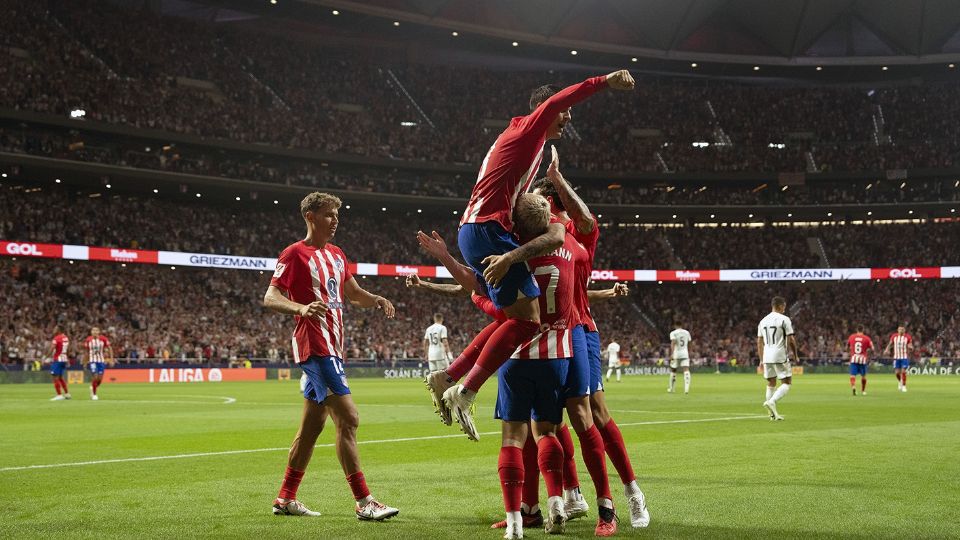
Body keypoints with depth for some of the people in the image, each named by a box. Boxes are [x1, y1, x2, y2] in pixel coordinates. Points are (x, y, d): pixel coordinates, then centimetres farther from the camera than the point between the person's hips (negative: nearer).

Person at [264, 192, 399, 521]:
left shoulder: (336, 255, 17)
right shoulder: (295, 253, -6)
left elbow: (353, 293, 25)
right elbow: (270, 298, -12)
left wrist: (377, 300, 3)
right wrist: (301, 308, -32)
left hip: (331, 347, 9)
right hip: (315, 346, -9)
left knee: (312, 425, 12)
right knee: (348, 418, -14)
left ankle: (285, 499, 21)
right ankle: (364, 502, -12)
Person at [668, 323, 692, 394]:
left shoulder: (673, 333, -3)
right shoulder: (687, 332, 10)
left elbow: (673, 343, -18)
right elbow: (689, 343, 16)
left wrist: (672, 353, -25)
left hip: (676, 354, -2)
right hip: (685, 354, 2)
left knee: (673, 370, 13)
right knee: (686, 370, -6)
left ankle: (671, 389, 25)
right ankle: (686, 388, -24)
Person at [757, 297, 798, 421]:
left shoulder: (763, 321, 12)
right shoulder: (784, 319, -6)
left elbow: (759, 342, 13)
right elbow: (791, 340, -9)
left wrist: (761, 360, 18)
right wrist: (796, 355, 3)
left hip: (767, 357, 6)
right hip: (780, 356, -6)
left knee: (771, 384, 14)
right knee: (786, 383, 2)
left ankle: (773, 414, 12)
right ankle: (771, 401, -20)